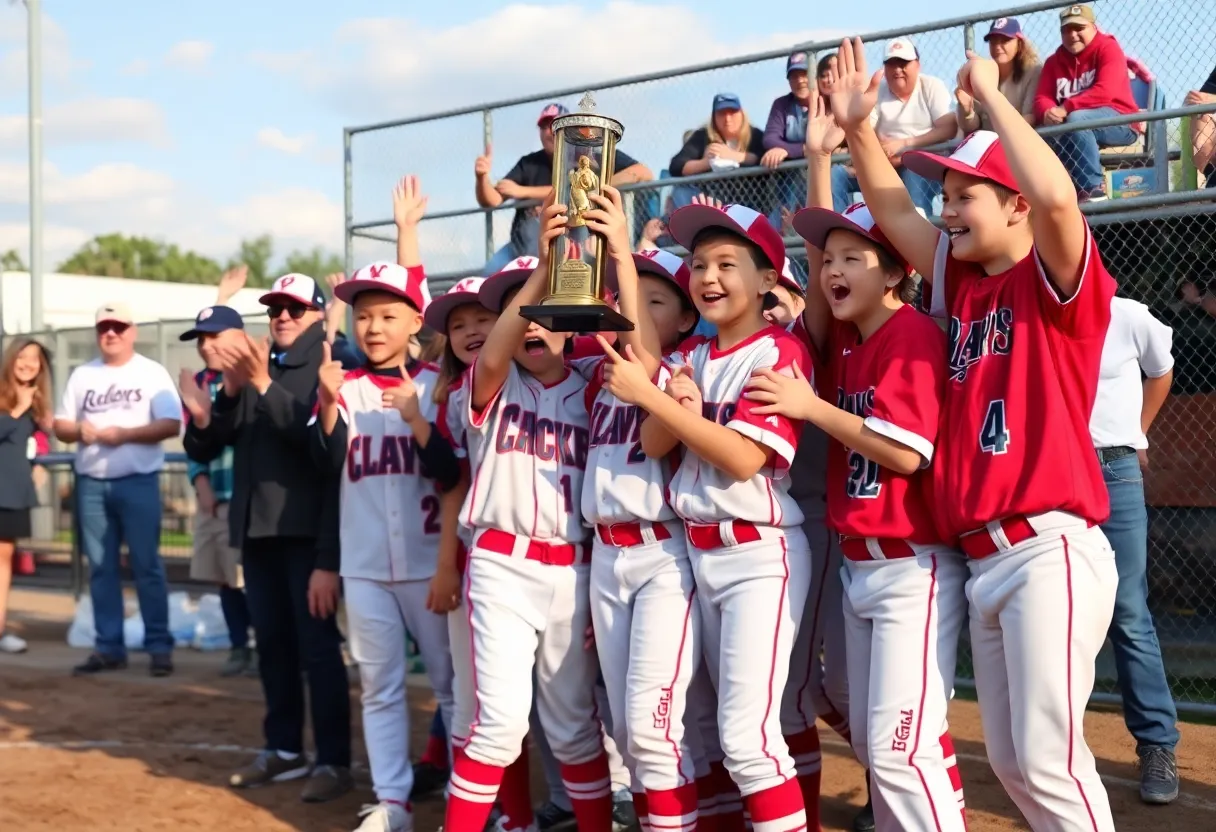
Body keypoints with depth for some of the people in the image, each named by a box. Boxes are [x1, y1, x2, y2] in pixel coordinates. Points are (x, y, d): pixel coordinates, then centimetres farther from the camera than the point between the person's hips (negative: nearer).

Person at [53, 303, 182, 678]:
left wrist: (125, 433, -17)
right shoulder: (82, 375, 12)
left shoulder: (152, 373, 0)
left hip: (138, 481, -4)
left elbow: (171, 425, -8)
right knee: (100, 567, 6)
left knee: (146, 564, -4)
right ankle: (108, 647, 12)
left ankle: (159, 646, 0)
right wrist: (77, 429, -10)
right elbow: (60, 425, 13)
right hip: (91, 483, 4)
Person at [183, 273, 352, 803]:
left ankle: (334, 761, 1)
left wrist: (263, 385, -30)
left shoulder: (329, 367, -5)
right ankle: (284, 750, 24)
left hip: (307, 531, -7)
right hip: (255, 528, 7)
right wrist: (227, 395, -11)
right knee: (272, 642, 13)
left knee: (316, 645, -5)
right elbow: (204, 449, 8)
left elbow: (314, 434, -22)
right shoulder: (251, 369, 13)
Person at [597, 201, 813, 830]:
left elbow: (744, 457, -19)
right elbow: (654, 444, 3)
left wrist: (649, 395, -20)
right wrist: (680, 407, -19)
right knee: (735, 725, 13)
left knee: (747, 734, -13)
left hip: (761, 554, -7)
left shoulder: (779, 352, -10)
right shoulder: (690, 356, 11)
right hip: (699, 552, 7)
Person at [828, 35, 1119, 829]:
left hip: (1050, 551, -8)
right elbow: (893, 212, 21)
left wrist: (991, 94, -15)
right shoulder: (961, 281, 14)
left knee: (1049, 756, -8)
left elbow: (1057, 195, -24)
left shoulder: (1058, 280, -5)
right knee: (1009, 758, 13)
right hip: (982, 562, 8)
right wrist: (859, 127, 10)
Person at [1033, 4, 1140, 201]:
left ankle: (1093, 190, -31)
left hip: (1119, 123, -5)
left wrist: (1066, 108, -27)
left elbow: (1105, 91, -21)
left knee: (1077, 119, -33)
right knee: (1043, 131, -20)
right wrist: (1048, 113, -25)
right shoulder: (1054, 61, 11)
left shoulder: (1107, 48, -6)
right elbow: (1042, 97, 0)